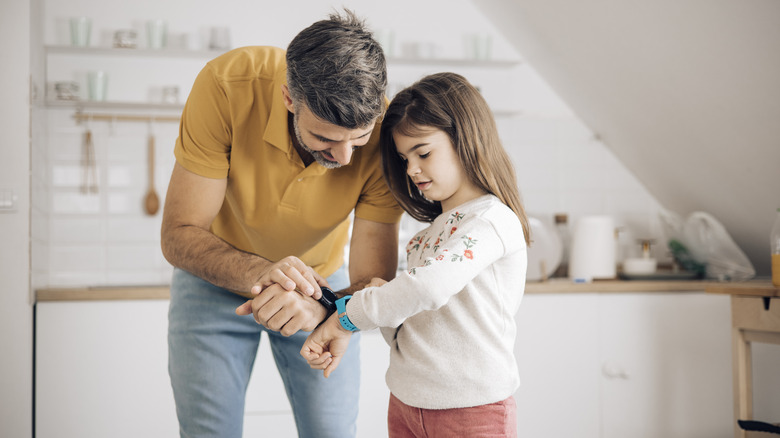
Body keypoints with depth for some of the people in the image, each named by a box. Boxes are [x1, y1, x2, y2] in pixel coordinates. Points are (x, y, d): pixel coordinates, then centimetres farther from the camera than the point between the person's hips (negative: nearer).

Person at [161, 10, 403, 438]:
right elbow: (179, 235, -28)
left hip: (323, 279, 1)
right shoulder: (226, 85, -32)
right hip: (215, 277, 0)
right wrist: (255, 273, -47)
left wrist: (320, 305, -49)